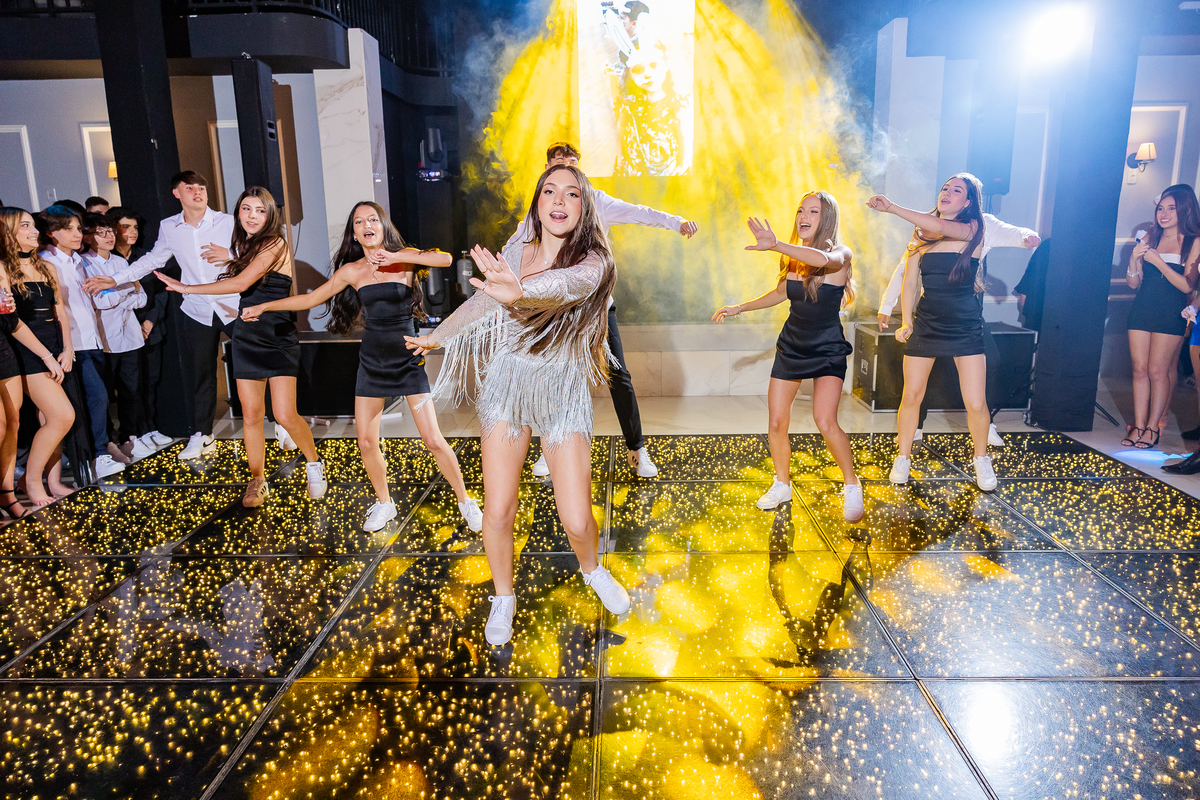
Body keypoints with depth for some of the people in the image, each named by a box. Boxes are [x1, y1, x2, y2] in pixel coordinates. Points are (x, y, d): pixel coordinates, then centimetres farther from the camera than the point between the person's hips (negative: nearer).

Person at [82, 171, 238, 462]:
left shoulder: (227, 222, -5)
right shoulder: (169, 228, 6)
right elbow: (153, 259, 19)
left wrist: (229, 254, -25)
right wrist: (114, 279, 17)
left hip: (235, 307, -3)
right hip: (196, 312, 3)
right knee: (198, 375, 10)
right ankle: (202, 435, 24)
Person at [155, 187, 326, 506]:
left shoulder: (275, 245, -12)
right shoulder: (244, 245, 13)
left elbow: (241, 283, -21)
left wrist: (187, 288, -15)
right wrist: (234, 258, 8)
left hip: (279, 338, -6)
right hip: (246, 337, 6)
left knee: (285, 415, -13)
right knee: (251, 414, 5)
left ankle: (314, 463, 12)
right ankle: (257, 480, 18)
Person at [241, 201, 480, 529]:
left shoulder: (404, 257, -4)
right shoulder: (352, 271, 3)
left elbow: (445, 259, -22)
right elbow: (312, 298, 13)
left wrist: (395, 258, -28)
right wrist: (263, 307, 13)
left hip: (408, 359, -3)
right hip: (371, 361, 3)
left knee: (433, 439, -6)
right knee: (367, 443, 4)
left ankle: (465, 501, 12)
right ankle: (384, 504, 27)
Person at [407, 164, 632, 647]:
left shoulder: (593, 262, -11)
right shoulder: (513, 254, -1)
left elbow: (572, 283, -36)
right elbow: (480, 301, 16)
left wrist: (521, 291, -57)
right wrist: (437, 337, 30)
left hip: (564, 395, -2)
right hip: (507, 389, 2)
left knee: (577, 521, -5)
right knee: (498, 511, 0)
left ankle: (591, 570, 32)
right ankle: (503, 598, 28)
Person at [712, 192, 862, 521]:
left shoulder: (841, 254, -12)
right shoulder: (792, 257, 3)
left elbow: (821, 258, -38)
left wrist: (776, 245, -43)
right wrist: (739, 308, 20)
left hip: (827, 350, -5)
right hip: (791, 346, 5)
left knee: (825, 421, -19)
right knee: (776, 423, 3)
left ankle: (852, 486, 3)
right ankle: (782, 485, 25)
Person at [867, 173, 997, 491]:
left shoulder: (973, 229, -5)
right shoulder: (922, 234, 5)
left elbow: (942, 228, -26)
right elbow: (909, 281, 5)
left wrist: (891, 207, -28)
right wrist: (906, 322, -6)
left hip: (966, 327, -2)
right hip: (925, 325, 2)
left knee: (976, 404, -2)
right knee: (911, 397, 4)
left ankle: (981, 458, 22)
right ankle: (903, 458, 21)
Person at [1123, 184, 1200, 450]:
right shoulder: (1149, 239, 8)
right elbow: (1133, 283, 8)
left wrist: (1158, 261, -18)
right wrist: (1134, 260, -11)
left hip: (1170, 315, -4)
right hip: (1141, 310, 4)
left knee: (1157, 370, -4)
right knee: (1140, 369, 3)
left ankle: (1153, 427, 6)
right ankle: (1139, 425, 8)